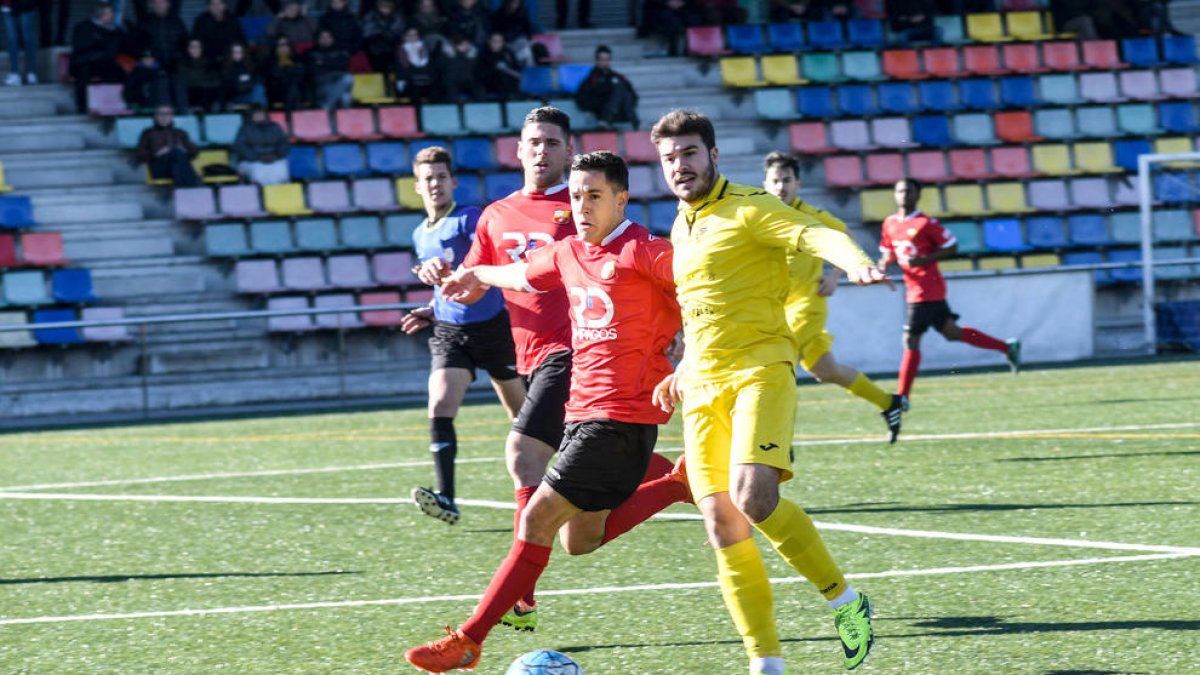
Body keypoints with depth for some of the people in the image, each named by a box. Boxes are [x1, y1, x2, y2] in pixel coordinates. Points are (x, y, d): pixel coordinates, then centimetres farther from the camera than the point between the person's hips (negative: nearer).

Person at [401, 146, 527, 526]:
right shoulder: (420, 236, 15)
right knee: (439, 408, -18)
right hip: (449, 333, 5)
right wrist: (432, 312, 11)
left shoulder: (470, 219, -7)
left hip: (493, 327, -5)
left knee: (523, 413, 8)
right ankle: (446, 499, -24)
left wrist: (445, 271, -41)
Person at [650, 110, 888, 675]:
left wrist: (855, 262, -41)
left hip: (759, 371, -7)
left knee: (753, 498, -26)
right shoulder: (681, 228, 20)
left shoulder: (749, 210, -4)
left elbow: (818, 236, -21)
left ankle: (844, 600, -7)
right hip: (702, 387, 7)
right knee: (722, 527, -3)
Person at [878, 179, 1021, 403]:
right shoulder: (890, 224, 10)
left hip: (924, 291, -9)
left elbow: (951, 247, -8)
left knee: (911, 340, -8)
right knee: (952, 332, 16)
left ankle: (902, 397, -3)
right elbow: (889, 253, 21)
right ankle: (1007, 347, 28)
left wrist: (923, 260, -18)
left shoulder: (925, 224, -12)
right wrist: (883, 265, -1)